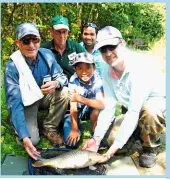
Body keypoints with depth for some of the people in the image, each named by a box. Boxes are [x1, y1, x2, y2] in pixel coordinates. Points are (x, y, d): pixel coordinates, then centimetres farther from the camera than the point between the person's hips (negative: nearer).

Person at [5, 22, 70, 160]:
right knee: (32, 140, -20)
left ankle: (49, 128, -3)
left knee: (64, 92, -26)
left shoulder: (47, 55, -16)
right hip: (26, 102, -3)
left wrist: (56, 83, -38)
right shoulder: (12, 67, -27)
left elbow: (62, 76, -9)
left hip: (45, 96, 4)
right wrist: (24, 136, -40)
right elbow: (14, 103, -31)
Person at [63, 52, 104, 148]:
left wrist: (80, 99, -52)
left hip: (91, 111, 0)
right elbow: (73, 106, -27)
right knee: (71, 143, -14)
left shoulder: (97, 80, -26)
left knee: (97, 105, -36)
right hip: (77, 111, 0)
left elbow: (102, 104, -39)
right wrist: (74, 130, -26)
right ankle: (78, 127, 18)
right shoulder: (73, 80, -27)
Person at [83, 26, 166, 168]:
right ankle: (141, 134, 22)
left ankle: (150, 147, -8)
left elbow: (134, 111, -36)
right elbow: (108, 106, -13)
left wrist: (117, 144, -34)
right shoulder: (107, 70, -12)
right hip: (134, 109, 6)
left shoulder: (140, 65, -34)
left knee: (150, 111, -40)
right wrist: (97, 138, -21)